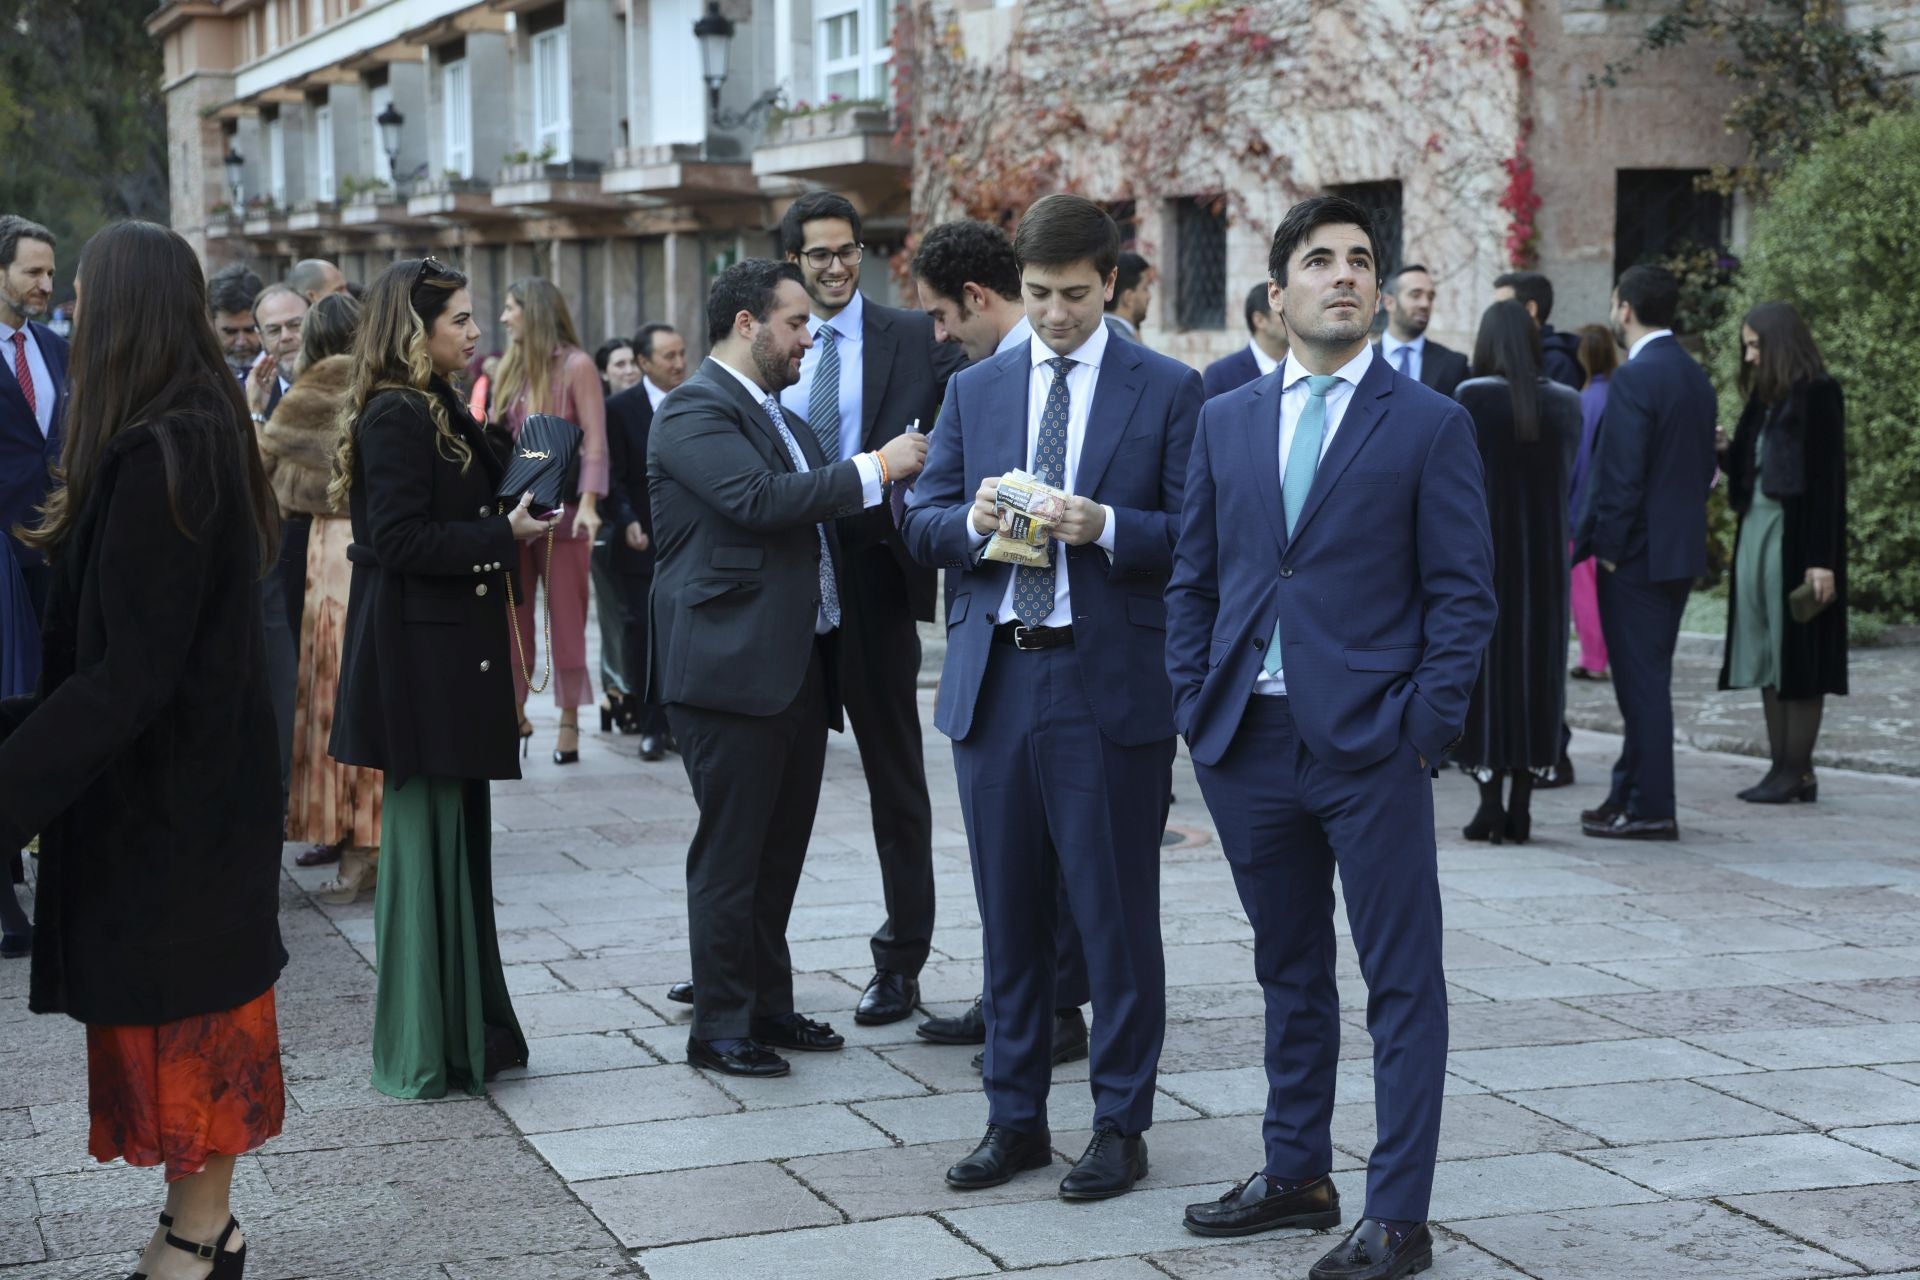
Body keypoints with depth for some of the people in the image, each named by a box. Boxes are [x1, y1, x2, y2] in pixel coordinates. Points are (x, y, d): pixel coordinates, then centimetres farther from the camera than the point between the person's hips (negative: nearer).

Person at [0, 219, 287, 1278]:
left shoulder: (156, 456, -24)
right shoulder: (200, 434, 5)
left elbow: (130, 670, -26)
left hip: (161, 789, -9)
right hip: (194, 773, 9)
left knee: (175, 1002, 3)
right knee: (190, 994, 16)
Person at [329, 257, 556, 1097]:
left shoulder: (440, 412, 16)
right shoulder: (395, 416, -14)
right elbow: (398, 539, -21)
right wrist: (503, 537, -18)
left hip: (451, 652, 10)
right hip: (418, 658, -10)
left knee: (456, 838, 14)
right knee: (424, 842, -4)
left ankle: (465, 1031, 22)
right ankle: (422, 1056, 4)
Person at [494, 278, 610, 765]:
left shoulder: (576, 366, -3)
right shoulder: (512, 369, 13)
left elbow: (594, 442, -9)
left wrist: (588, 502, -20)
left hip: (560, 510, -5)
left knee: (566, 616, 1)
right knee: (510, 615, 6)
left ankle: (569, 723, 7)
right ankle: (515, 712, 14)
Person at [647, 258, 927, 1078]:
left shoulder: (780, 416, 19)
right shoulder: (695, 412, -11)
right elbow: (758, 499, -25)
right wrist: (875, 468, -20)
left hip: (799, 664, 9)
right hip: (730, 666, -9)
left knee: (780, 850, 15)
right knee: (730, 855, -3)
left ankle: (769, 1006, 26)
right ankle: (719, 1027, 5)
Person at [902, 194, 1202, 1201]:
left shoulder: (1168, 391, 1)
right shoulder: (974, 391, 12)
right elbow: (922, 524, 10)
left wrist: (1106, 527, -20)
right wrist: (973, 519, -11)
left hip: (1111, 683, -4)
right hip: (993, 682, 4)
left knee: (1116, 916, 3)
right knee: (1010, 914, 11)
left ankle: (1120, 1126, 14)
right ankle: (1015, 1118, 22)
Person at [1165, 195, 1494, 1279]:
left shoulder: (1431, 424, -1)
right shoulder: (1227, 421, 11)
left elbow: (1464, 592, -3)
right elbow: (1194, 577, 14)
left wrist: (1426, 728, -11)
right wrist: (1197, 704, 4)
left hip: (1370, 744, -4)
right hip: (1249, 742, 5)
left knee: (1403, 985, 0)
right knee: (1289, 973, 16)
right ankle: (1298, 1176, 29)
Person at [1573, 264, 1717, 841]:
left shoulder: (1634, 379, -17)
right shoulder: (1695, 376, 11)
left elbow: (1621, 473, -20)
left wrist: (1606, 547, -13)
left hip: (1638, 554, -9)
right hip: (1682, 549, 9)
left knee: (1642, 679, -3)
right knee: (1647, 678, 15)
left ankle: (1650, 809, 1)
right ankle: (1631, 793, 23)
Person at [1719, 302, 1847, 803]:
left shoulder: (1817, 395, -8)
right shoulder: (1764, 399, 16)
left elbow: (1826, 479, -12)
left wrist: (1822, 559, -17)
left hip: (1796, 536, -8)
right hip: (1757, 531, 8)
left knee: (1796, 652, -4)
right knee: (1766, 654, 7)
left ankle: (1798, 771, 0)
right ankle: (1784, 767, 11)